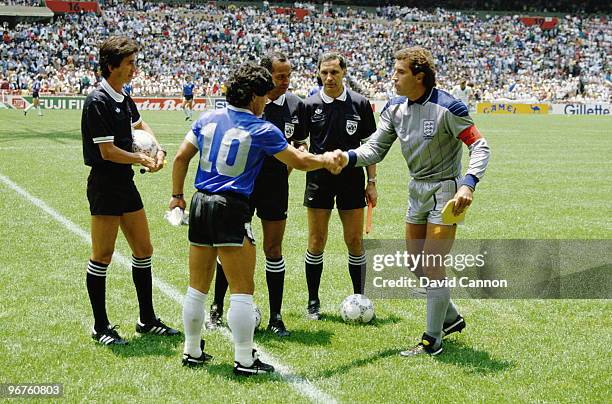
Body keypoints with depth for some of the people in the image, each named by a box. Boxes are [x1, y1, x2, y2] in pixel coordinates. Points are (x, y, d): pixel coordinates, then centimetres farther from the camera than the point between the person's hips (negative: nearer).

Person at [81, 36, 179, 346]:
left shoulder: (124, 98, 9)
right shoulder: (98, 102, -17)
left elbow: (140, 124, 30)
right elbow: (108, 151, -21)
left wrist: (158, 150, 12)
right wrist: (143, 160, -8)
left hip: (126, 184, 9)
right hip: (105, 186, -9)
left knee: (143, 250, 12)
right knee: (102, 256, 0)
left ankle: (147, 320, 22)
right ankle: (100, 327, 10)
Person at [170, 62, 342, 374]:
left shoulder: (208, 119, 7)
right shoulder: (262, 130, -6)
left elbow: (181, 157, 9)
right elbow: (300, 162, 1)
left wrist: (177, 195, 19)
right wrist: (326, 160, 19)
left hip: (200, 204, 6)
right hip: (231, 210, -6)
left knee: (197, 287, 14)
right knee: (242, 290, 0)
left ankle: (192, 352, 23)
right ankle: (244, 360, 2)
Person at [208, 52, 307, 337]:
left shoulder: (295, 104, 0)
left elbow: (300, 143, 14)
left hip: (276, 185, 2)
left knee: (273, 249, 4)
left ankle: (275, 317, 13)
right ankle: (217, 309, 24)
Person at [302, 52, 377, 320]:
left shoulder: (360, 104, 0)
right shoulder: (310, 105, -1)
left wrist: (371, 182, 2)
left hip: (352, 179, 0)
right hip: (319, 180, 0)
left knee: (355, 242, 2)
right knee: (316, 242, 3)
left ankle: (360, 298, 15)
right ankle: (313, 302, 14)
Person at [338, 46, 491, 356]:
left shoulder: (447, 108, -19)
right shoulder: (395, 108, 1)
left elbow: (479, 146, -17)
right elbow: (375, 148, 0)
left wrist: (468, 183, -32)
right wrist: (349, 157, -20)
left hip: (445, 190, -7)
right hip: (417, 191, 8)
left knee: (432, 268, -7)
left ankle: (432, 341, 6)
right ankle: (451, 318, 34)